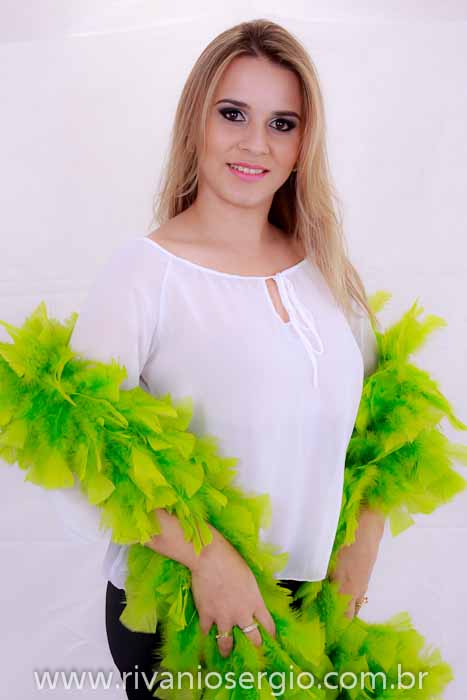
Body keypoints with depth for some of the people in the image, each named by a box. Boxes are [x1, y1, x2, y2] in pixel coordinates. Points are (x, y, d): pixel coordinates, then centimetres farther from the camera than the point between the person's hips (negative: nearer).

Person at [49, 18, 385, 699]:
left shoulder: (327, 268, 1)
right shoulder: (143, 273, -15)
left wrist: (355, 568, 1)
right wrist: (207, 556, -23)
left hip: (310, 596, 5)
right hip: (174, 610, -4)